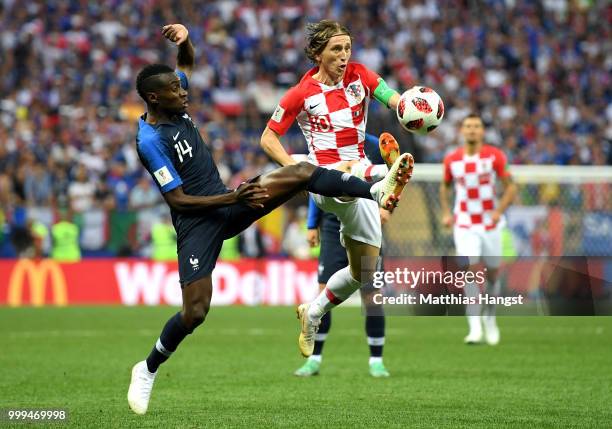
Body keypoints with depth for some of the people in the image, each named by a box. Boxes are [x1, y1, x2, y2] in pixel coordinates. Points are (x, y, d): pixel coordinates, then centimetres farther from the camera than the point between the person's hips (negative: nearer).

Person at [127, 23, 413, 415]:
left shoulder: (175, 106, 1)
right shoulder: (150, 140, -20)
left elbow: (189, 62, 19)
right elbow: (177, 199, -20)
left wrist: (184, 38, -5)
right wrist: (233, 198, -23)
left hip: (227, 203, 7)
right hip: (197, 221, -7)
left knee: (302, 172, -13)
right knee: (195, 313, -14)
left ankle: (378, 191, -28)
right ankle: (148, 369, 11)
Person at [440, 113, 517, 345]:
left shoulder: (495, 156, -6)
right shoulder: (452, 160, 0)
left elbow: (510, 187, -3)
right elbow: (444, 187, 17)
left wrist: (499, 210, -18)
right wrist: (446, 213, 4)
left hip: (490, 224, 0)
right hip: (464, 226, 0)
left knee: (492, 274, 10)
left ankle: (489, 317, 36)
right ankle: (475, 327, -17)